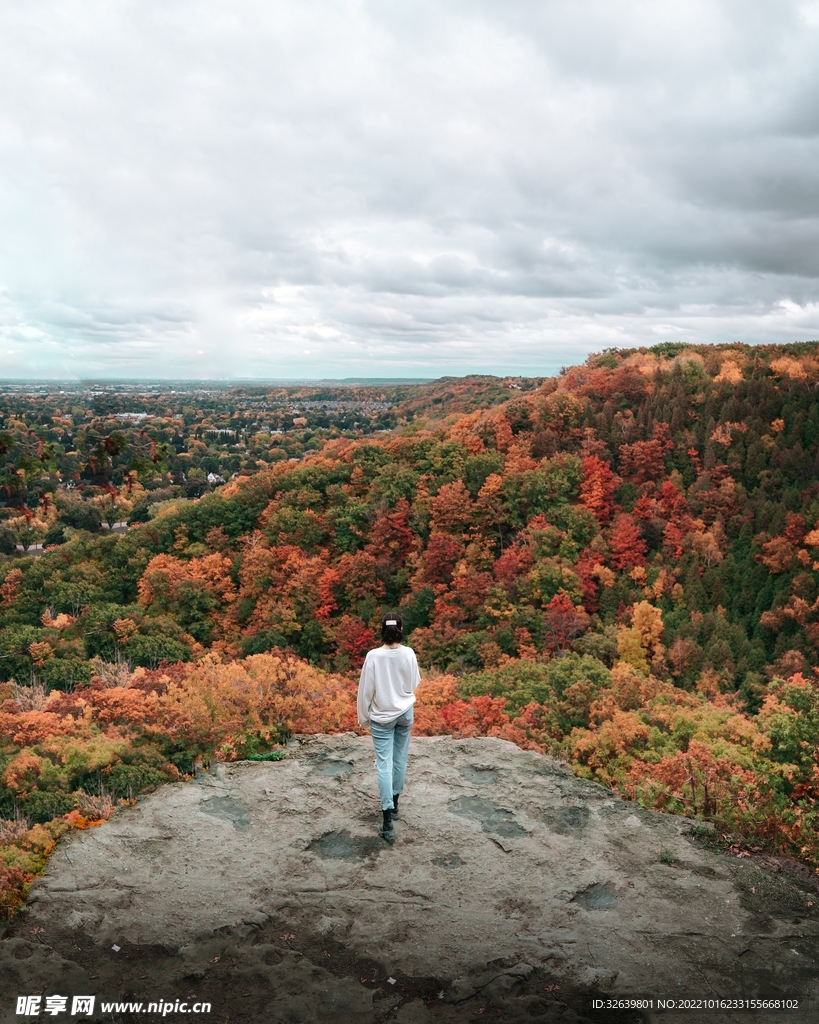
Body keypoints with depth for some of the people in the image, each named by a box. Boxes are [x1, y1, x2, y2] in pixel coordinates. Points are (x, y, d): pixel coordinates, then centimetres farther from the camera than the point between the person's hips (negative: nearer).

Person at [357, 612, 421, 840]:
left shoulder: (373, 656, -18)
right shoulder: (409, 653, -11)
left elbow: (366, 690, -11)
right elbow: (414, 683, 2)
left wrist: (364, 716, 2)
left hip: (382, 716, -3)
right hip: (405, 713, 3)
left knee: (384, 764, -2)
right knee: (400, 759, 18)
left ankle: (387, 820, -7)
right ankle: (394, 804, 31)